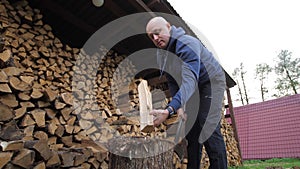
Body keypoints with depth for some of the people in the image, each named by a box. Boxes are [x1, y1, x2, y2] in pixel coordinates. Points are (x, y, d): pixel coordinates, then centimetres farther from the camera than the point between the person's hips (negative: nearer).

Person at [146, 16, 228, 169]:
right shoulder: (161, 52, -5)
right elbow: (173, 83, -3)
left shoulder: (188, 44, -30)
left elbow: (189, 81, -43)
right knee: (191, 128, 3)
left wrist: (169, 110, -53)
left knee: (208, 128, -18)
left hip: (212, 81, -7)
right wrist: (178, 107, -16)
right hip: (193, 88, 7)